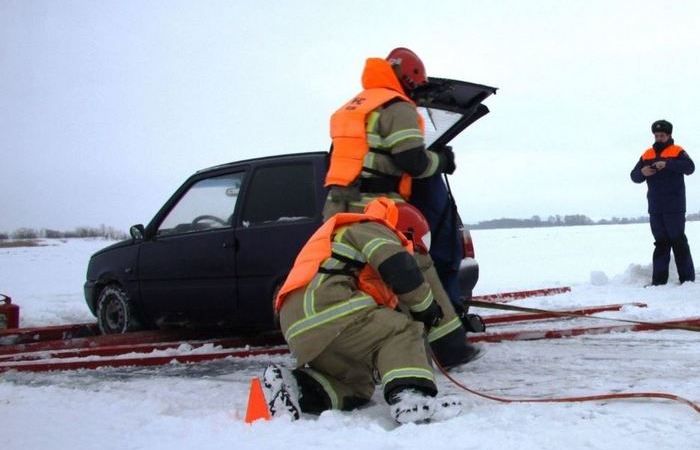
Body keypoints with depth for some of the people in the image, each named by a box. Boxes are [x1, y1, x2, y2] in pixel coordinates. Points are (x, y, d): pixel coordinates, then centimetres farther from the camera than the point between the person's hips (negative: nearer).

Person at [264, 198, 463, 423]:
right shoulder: (372, 229, 9)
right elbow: (398, 267, -10)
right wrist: (426, 306, 1)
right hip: (322, 306, -10)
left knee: (358, 386, 17)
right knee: (402, 331, -12)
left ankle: (294, 386, -2)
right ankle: (410, 397, -35)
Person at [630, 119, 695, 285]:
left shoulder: (677, 152, -1)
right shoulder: (647, 155, 13)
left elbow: (689, 167, -19)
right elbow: (634, 176, 8)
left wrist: (667, 164, -31)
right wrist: (642, 173, -15)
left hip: (674, 207, -4)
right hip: (655, 208, 5)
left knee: (678, 242, -5)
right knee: (660, 243, 8)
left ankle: (687, 279, -1)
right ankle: (659, 280, 9)